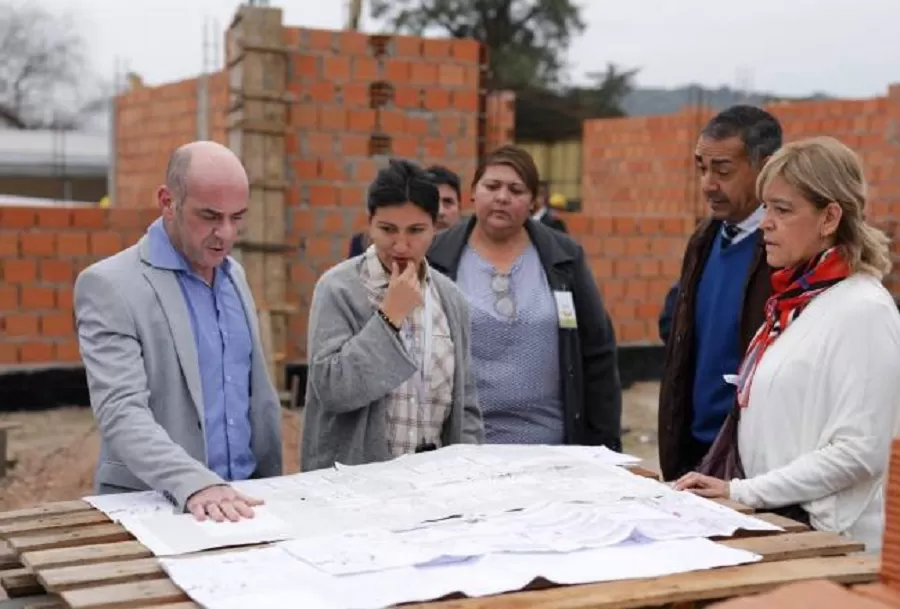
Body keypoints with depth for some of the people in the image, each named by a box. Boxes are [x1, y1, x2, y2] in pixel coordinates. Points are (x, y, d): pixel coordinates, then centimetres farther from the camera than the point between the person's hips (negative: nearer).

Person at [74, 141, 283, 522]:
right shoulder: (110, 285, -10)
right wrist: (195, 485, -31)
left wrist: (271, 483, 12)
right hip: (149, 505, -4)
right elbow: (121, 412, -19)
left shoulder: (234, 275, 10)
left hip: (242, 496, 4)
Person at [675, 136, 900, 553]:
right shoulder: (793, 298, 9)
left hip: (823, 539, -7)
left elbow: (859, 453, -19)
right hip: (771, 518, 7)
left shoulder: (862, 310, -15)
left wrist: (740, 492, -17)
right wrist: (730, 487, 3)